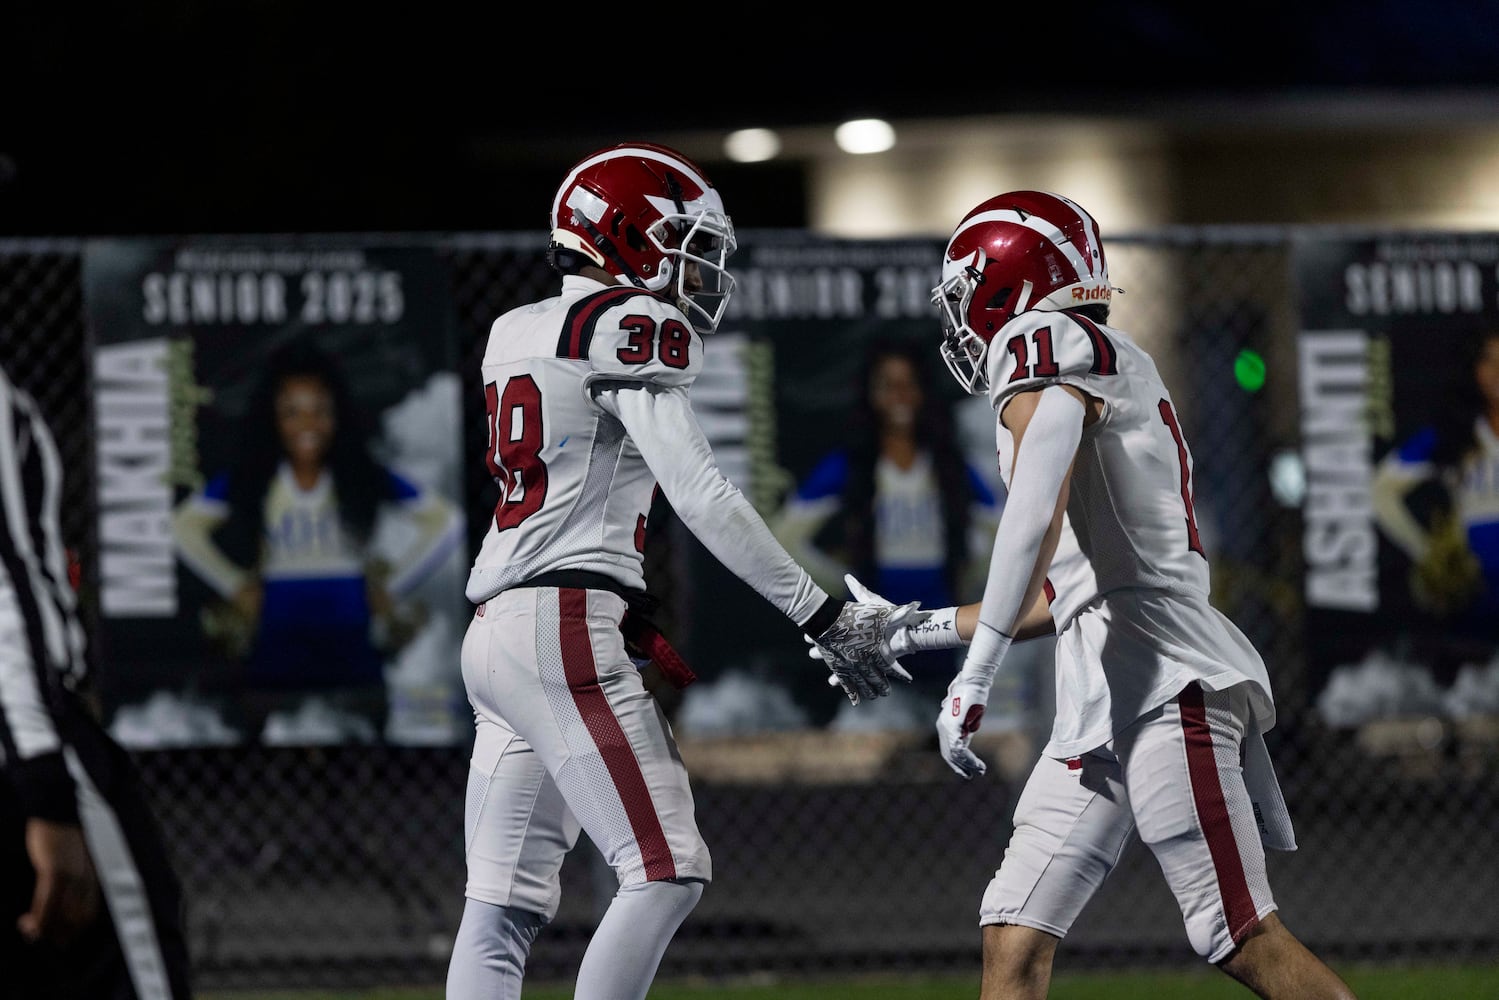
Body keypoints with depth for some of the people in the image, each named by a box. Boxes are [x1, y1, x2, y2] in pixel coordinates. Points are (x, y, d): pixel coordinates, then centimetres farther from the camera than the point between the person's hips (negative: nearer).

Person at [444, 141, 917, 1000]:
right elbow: (699, 496, -12)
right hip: (566, 630, -9)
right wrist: (827, 619, -11)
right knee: (668, 872, -11)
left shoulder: (516, 334, 20)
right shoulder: (630, 325, -5)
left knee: (506, 906, 5)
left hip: (493, 630, 9)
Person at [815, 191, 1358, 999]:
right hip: (1103, 700, 10)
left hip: (1159, 678, -10)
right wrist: (925, 630, 36)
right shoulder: (1109, 373, 25)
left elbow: (1035, 522, -22)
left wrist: (976, 675, -26)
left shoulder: (1047, 349, -4)